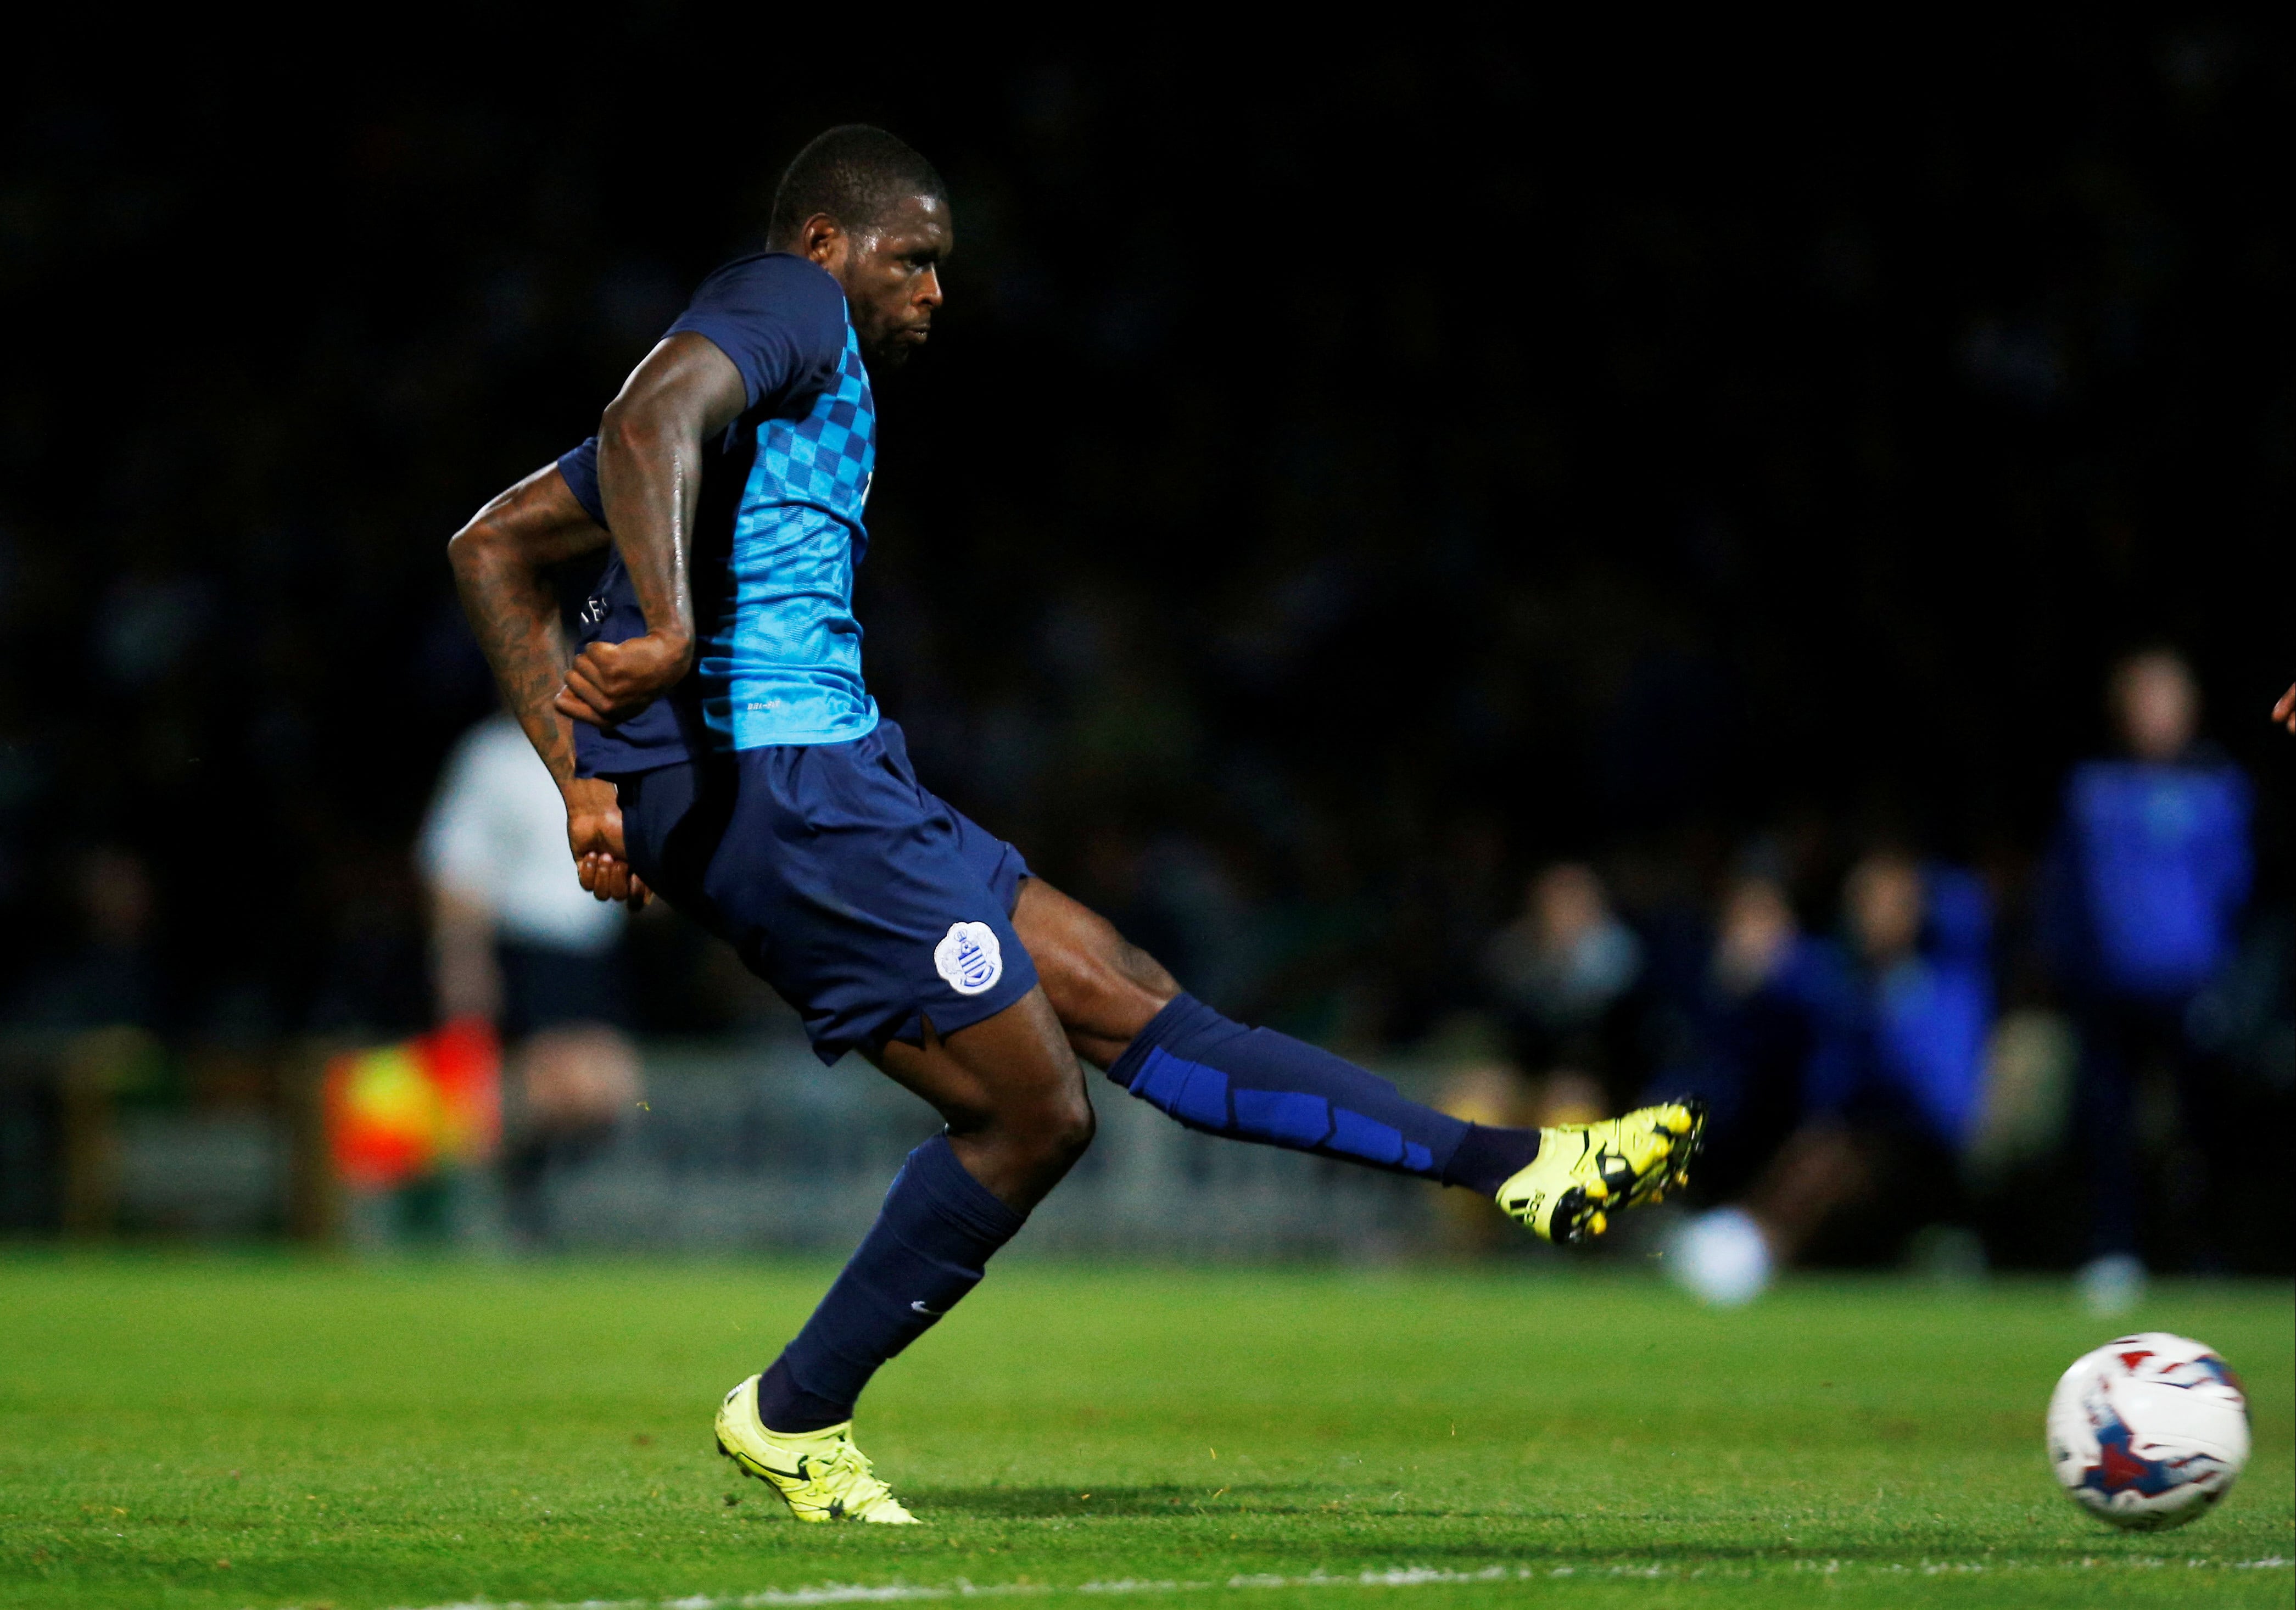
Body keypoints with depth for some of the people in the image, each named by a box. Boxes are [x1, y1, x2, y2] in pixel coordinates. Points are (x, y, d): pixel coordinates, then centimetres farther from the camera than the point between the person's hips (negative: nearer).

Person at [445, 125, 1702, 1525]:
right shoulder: (789, 306, -3)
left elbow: (494, 549, 27)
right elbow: (646, 426, -25)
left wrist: (584, 774, 20)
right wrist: (670, 637, -39)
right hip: (775, 772, -11)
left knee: (1132, 1004, 6)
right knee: (1033, 1116, -7)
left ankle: (1515, 1168, 6)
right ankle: (794, 1420, 5)